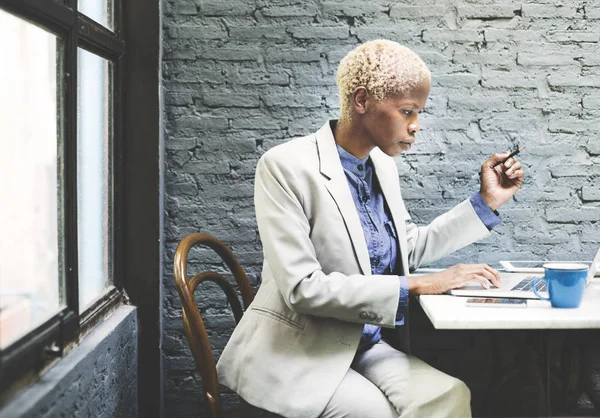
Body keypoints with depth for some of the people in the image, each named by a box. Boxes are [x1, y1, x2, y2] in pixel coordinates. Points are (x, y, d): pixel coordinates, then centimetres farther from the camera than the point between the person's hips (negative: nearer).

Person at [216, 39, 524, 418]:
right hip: (296, 353, -6)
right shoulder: (286, 166, -15)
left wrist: (487, 202, 11)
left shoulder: (383, 166, 7)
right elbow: (301, 288, -22)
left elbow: (411, 249, 17)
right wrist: (414, 286, -22)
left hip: (367, 344, 6)